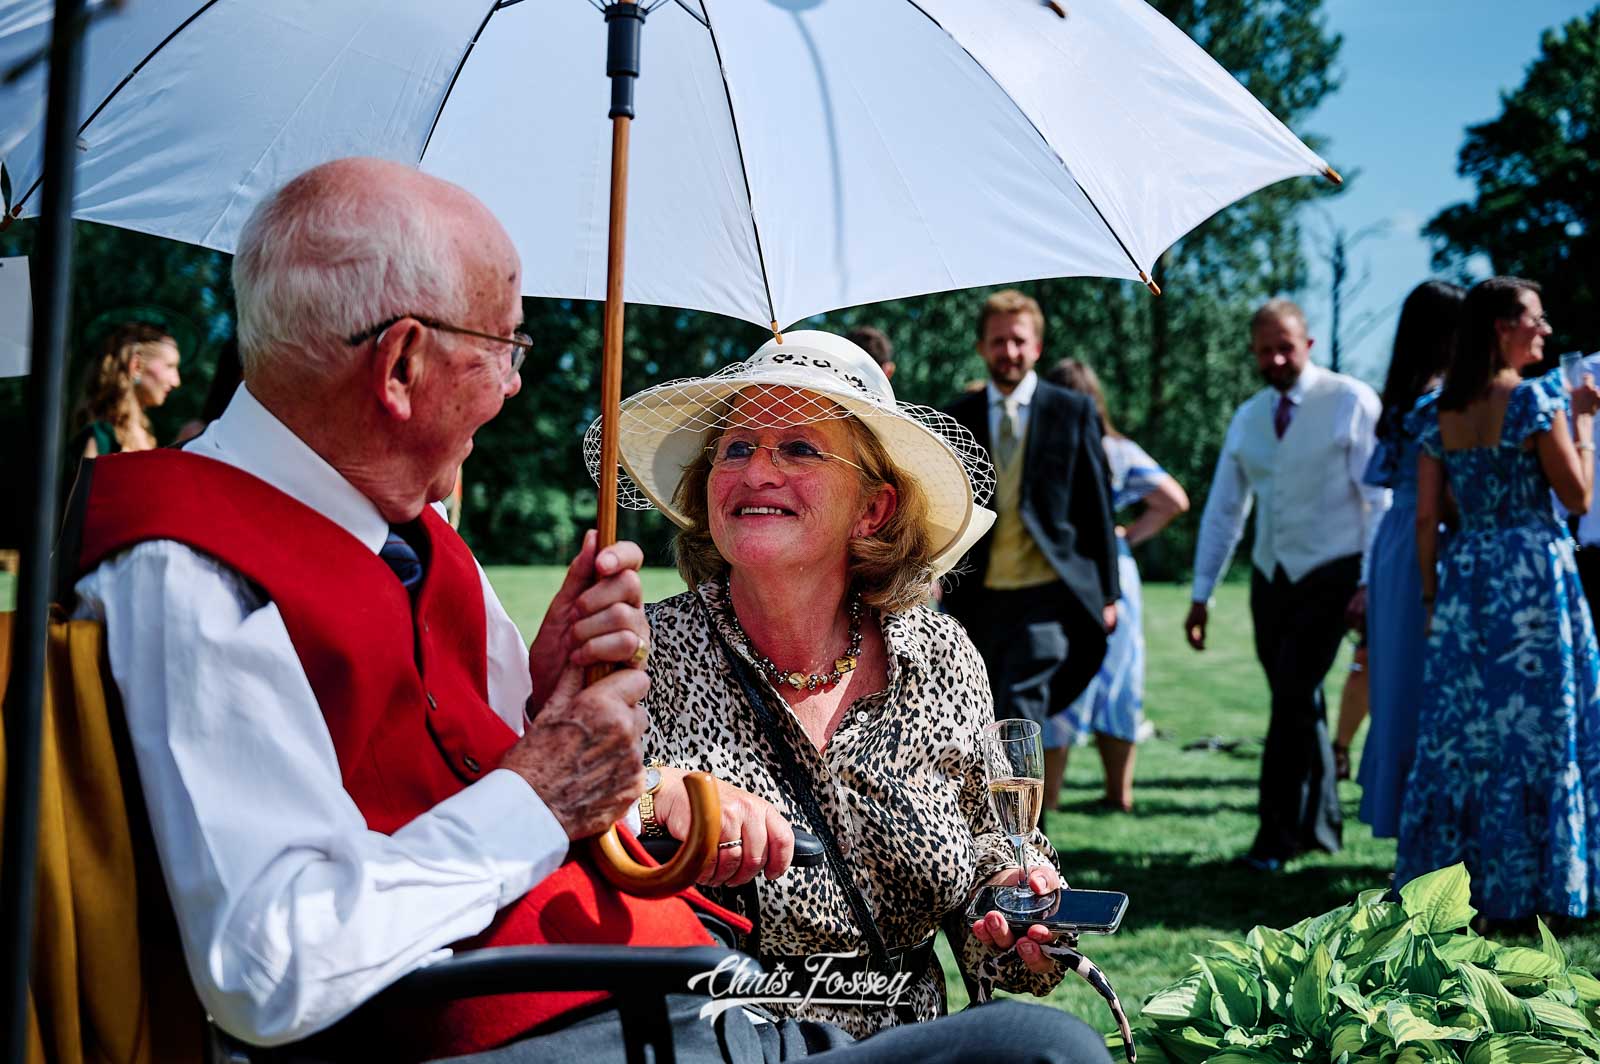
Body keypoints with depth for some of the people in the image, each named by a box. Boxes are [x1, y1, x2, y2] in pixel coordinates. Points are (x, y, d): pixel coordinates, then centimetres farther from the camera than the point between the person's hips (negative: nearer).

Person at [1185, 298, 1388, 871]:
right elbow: (1223, 509, 14)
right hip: (1271, 577, 5)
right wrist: (1201, 594, 12)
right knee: (1296, 704, 9)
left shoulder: (1350, 402, -6)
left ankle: (1278, 834, -5)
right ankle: (1319, 824, 22)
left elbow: (1381, 497, -8)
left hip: (1331, 575, -5)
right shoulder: (1247, 418, 10)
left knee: (1293, 698, -13)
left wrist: (1371, 580, -15)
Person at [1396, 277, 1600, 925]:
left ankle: (1451, 875, 11)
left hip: (1464, 578, 5)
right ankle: (1528, 886, 4)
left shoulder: (1437, 413, 7)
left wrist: (1432, 596, 13)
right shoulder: (1537, 398, -8)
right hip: (1535, 574, -5)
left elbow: (1426, 519, 6)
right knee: (1537, 725, 1)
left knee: (1461, 728, 8)